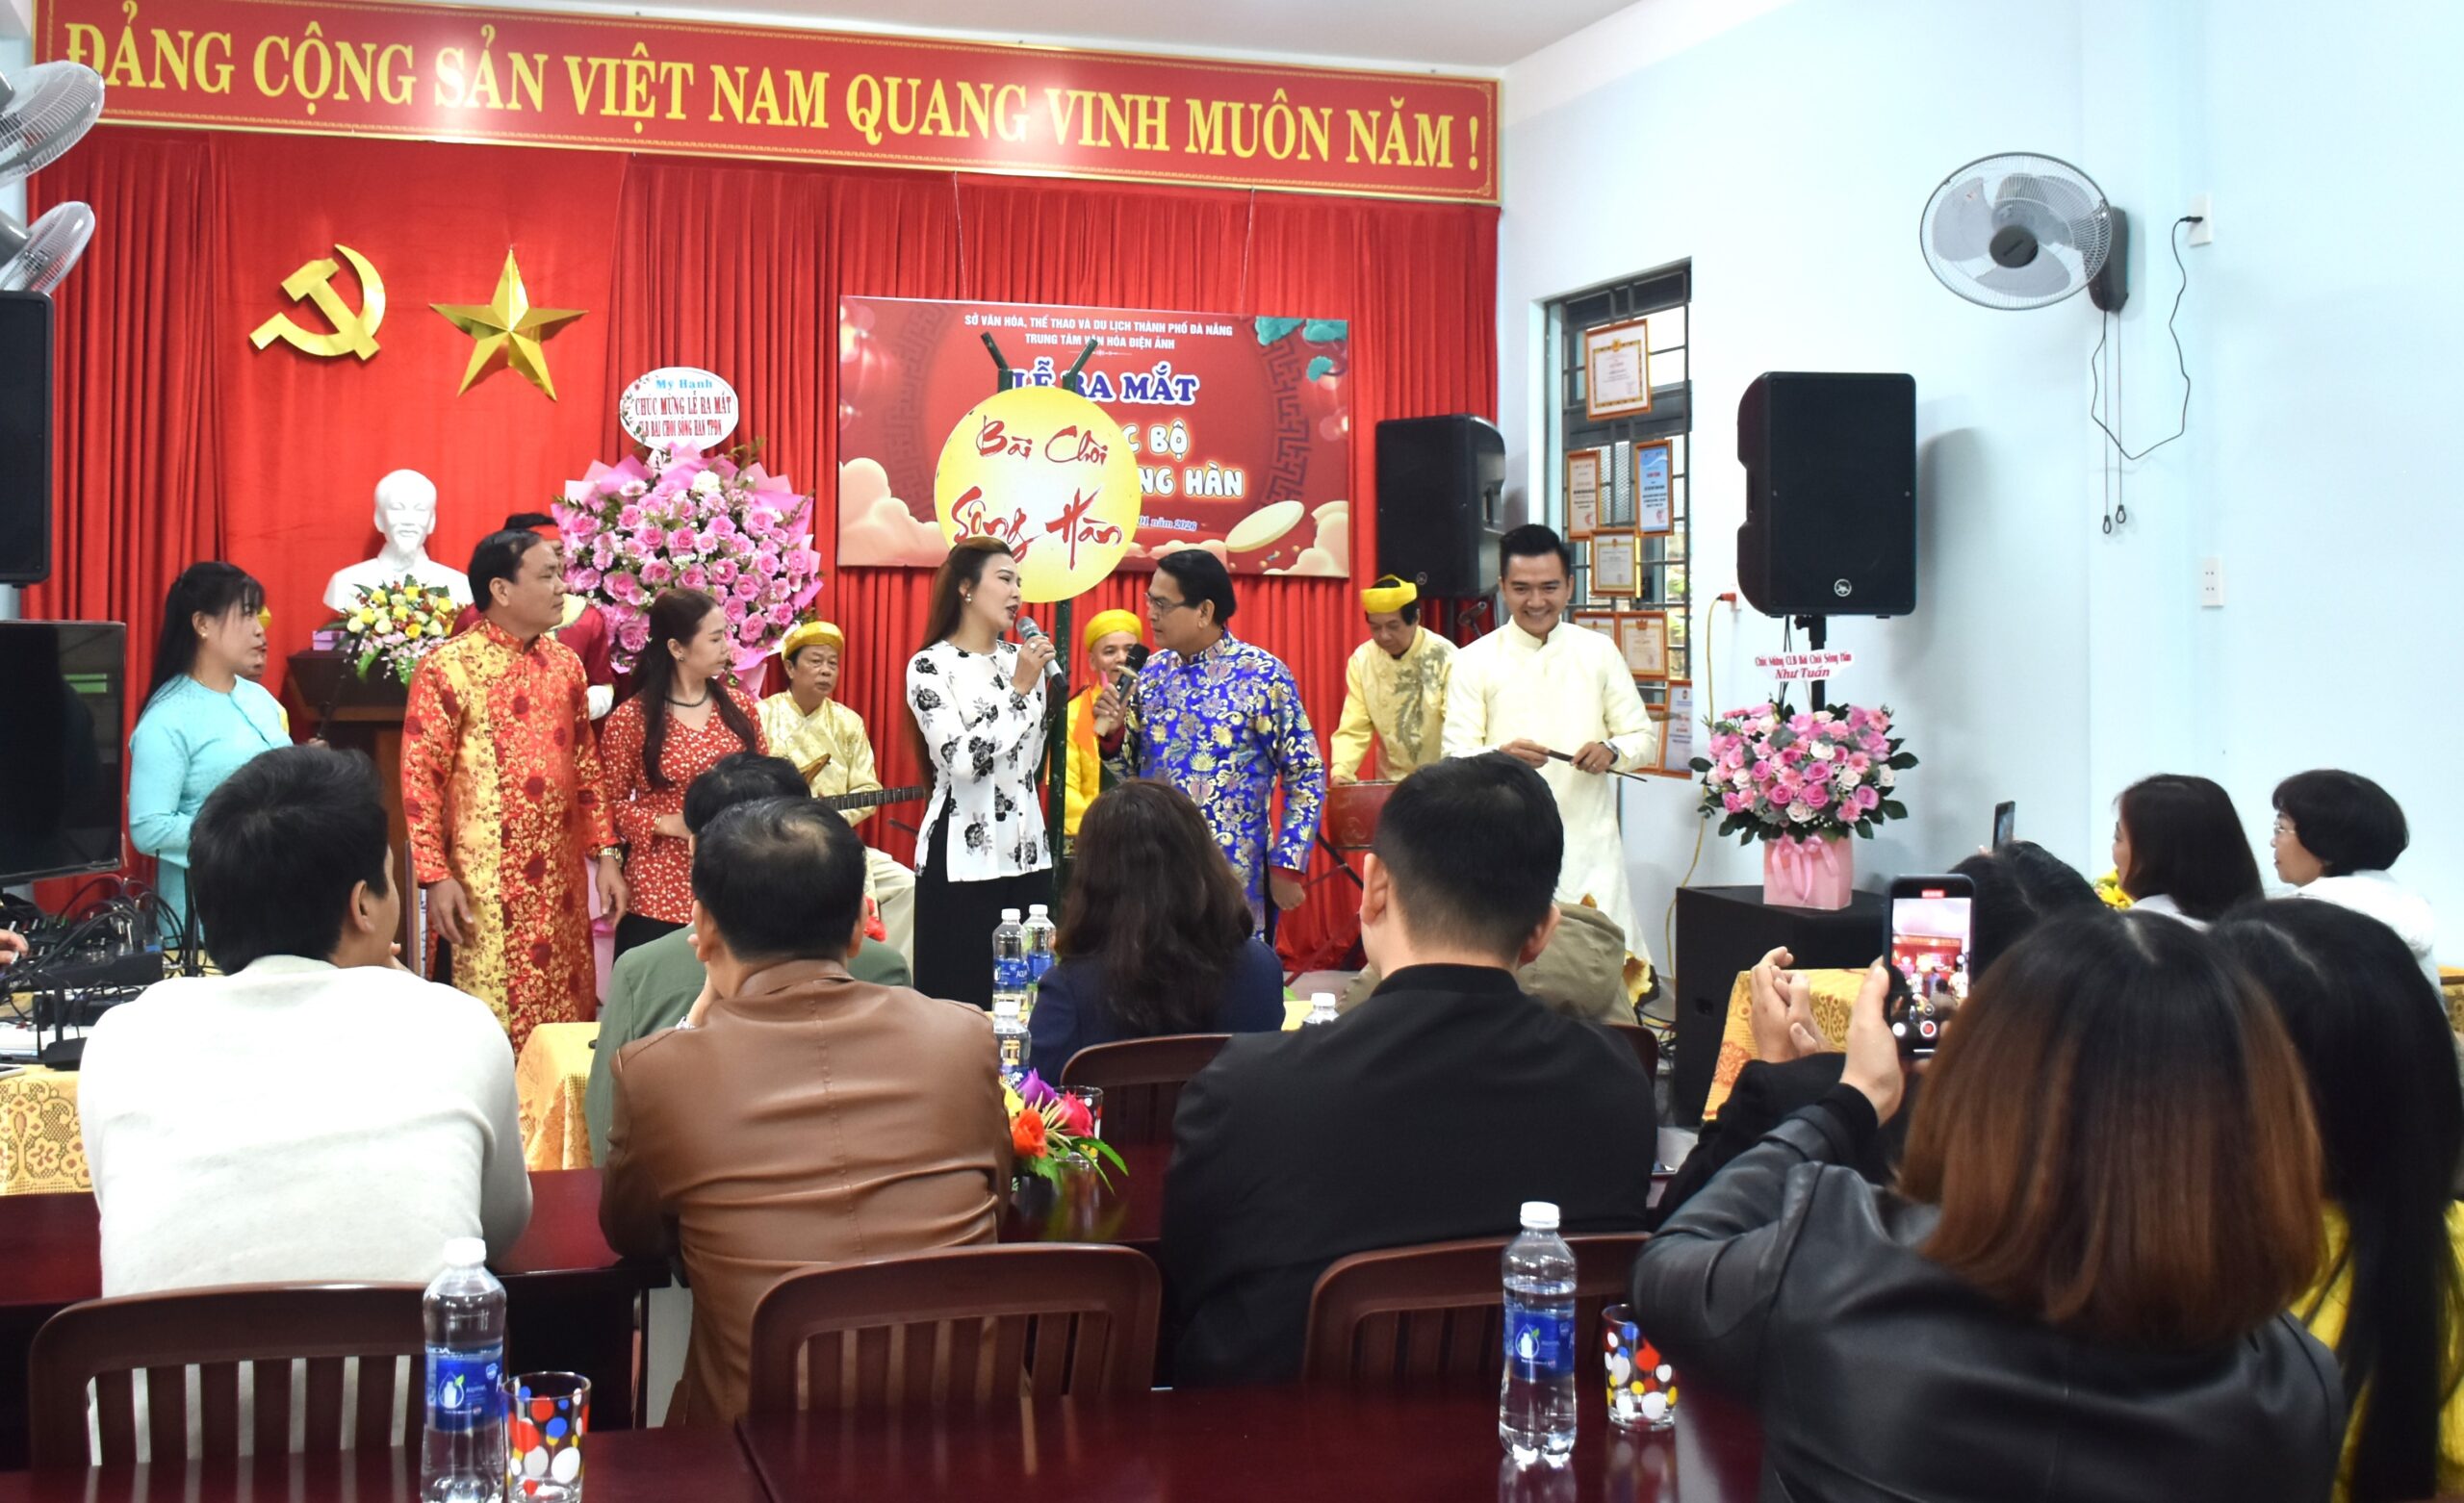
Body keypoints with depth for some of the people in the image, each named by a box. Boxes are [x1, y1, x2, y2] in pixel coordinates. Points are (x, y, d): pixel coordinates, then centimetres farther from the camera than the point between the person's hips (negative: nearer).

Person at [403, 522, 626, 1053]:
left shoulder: (565, 663, 9)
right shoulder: (449, 667, -9)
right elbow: (419, 778, -9)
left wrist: (605, 854, 9)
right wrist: (435, 876, -13)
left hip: (562, 880, 6)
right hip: (490, 885, -6)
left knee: (568, 1019, 8)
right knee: (500, 1029, 0)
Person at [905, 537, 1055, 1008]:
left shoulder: (1022, 659, 10)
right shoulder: (930, 666, -7)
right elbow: (962, 760, -18)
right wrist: (1018, 690, -15)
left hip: (1027, 853, 6)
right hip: (963, 860, -6)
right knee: (961, 997, -2)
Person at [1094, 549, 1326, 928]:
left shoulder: (1263, 675, -8)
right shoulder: (1154, 671, 7)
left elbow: (1306, 776, -5)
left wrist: (1287, 867, -9)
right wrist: (1112, 733, -5)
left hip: (1235, 881, -5)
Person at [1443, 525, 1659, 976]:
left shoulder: (1599, 652, 10)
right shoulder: (1476, 660, 4)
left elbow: (1645, 739, 12)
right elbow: (1455, 758, -2)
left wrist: (1613, 750, -11)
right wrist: (1499, 757, -24)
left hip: (1590, 846, 1)